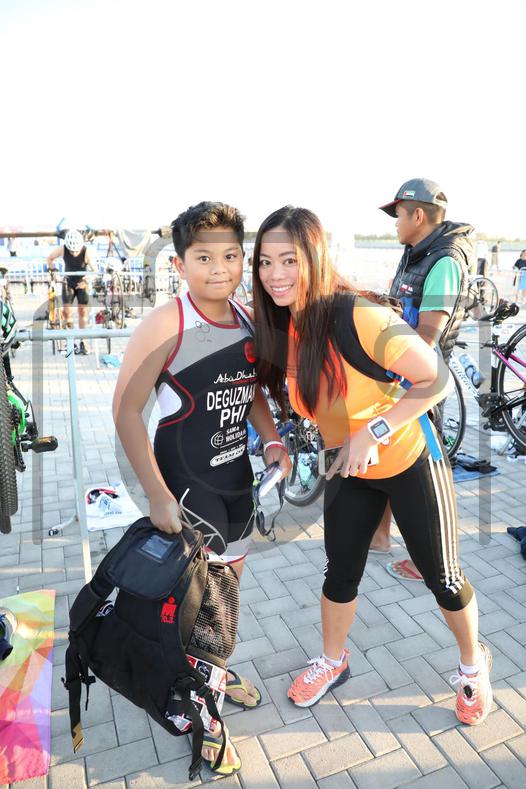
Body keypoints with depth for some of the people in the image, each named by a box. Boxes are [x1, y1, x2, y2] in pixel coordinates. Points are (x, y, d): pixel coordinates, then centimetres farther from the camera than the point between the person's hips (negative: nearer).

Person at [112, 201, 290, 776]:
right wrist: (156, 494, -19)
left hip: (235, 477, 7)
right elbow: (125, 409, -18)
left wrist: (271, 439, -2)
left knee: (229, 577, 21)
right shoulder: (165, 325, -20)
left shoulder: (247, 320, 1)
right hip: (184, 486, -7)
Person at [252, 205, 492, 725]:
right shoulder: (279, 326, -10)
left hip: (410, 462, -5)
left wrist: (374, 432, -31)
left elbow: (437, 379, -25)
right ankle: (332, 662, 45)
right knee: (341, 573, 18)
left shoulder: (359, 317, -30)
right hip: (349, 471, 5)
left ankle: (473, 664, 44)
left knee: (441, 577, 14)